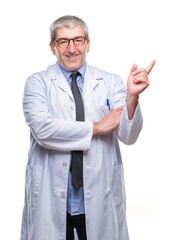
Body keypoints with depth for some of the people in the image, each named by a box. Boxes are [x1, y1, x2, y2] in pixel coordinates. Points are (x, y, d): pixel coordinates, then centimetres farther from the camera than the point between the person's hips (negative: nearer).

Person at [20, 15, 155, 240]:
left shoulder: (111, 83, 5)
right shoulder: (37, 83, 2)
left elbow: (128, 136, -4)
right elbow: (42, 129, -15)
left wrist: (132, 97, -22)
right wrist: (96, 128, -12)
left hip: (99, 199, 1)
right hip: (50, 199, -1)